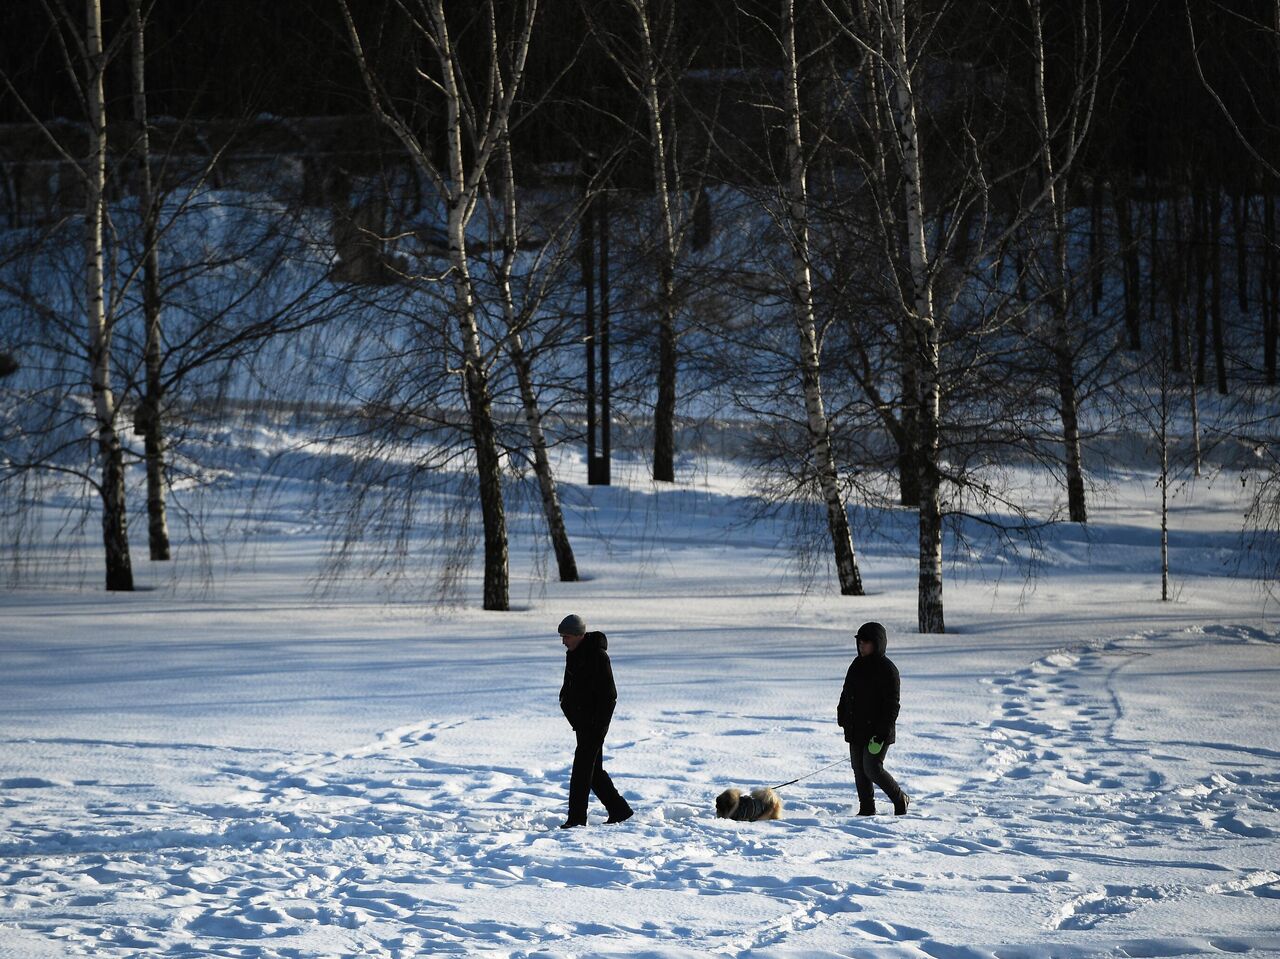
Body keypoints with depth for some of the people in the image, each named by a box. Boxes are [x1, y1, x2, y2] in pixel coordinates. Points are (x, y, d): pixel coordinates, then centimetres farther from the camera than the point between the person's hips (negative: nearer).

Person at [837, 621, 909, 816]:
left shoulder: (887, 669, -12)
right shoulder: (857, 666, 11)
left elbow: (891, 704, -15)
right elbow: (846, 696, 20)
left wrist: (882, 733, -20)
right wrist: (843, 718, 14)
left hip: (877, 731, -8)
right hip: (856, 730, 8)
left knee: (872, 769, -11)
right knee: (859, 770, 8)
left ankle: (901, 800, 9)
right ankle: (867, 809, 17)